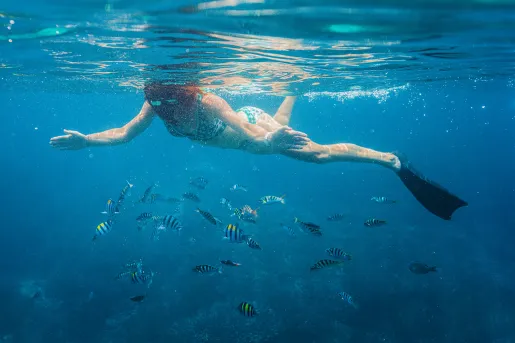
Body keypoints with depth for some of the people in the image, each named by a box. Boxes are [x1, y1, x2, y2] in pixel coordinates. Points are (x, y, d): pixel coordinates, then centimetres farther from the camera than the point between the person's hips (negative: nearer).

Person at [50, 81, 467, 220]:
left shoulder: (205, 102, -41)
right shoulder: (156, 105, -22)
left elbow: (252, 136, -46)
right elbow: (124, 133, -15)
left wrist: (268, 140, -66)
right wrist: (86, 140, -26)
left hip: (253, 125, -7)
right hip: (247, 129, 7)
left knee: (320, 153, -12)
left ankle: (394, 161, 1)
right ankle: (297, 89, 69)